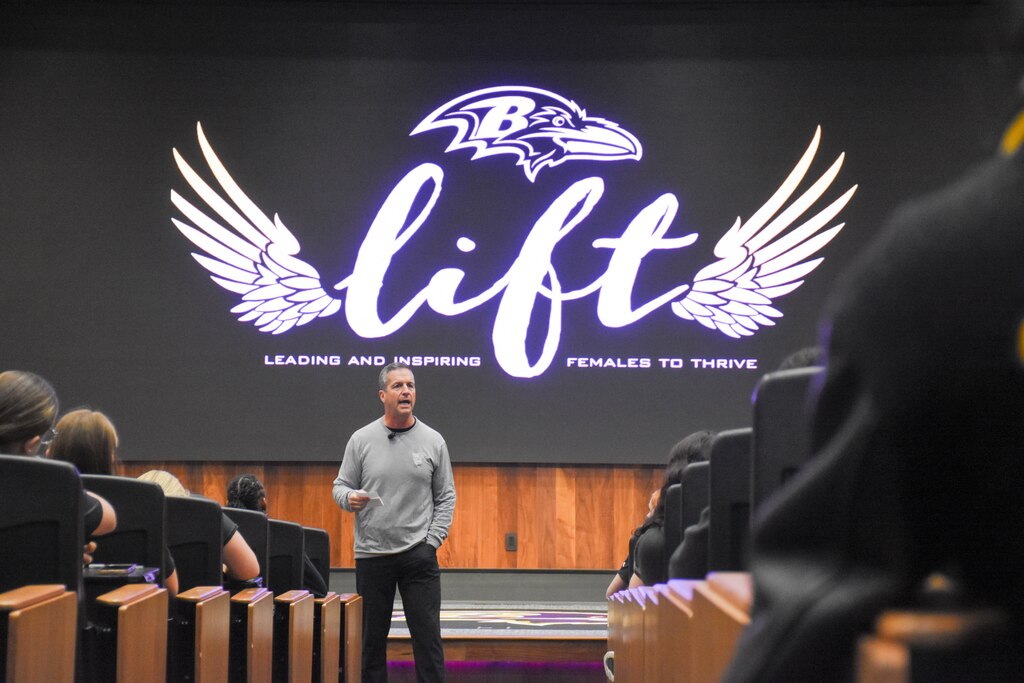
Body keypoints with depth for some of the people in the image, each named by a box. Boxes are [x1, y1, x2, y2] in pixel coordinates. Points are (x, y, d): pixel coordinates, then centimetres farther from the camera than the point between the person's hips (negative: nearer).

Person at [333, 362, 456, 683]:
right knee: (372, 637, 8)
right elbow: (341, 485, 8)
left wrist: (433, 540, -3)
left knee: (427, 633, -1)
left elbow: (446, 497, 7)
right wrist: (350, 498, -15)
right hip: (372, 555, 0)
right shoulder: (362, 440, 3)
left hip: (419, 555, 0)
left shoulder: (433, 441, 4)